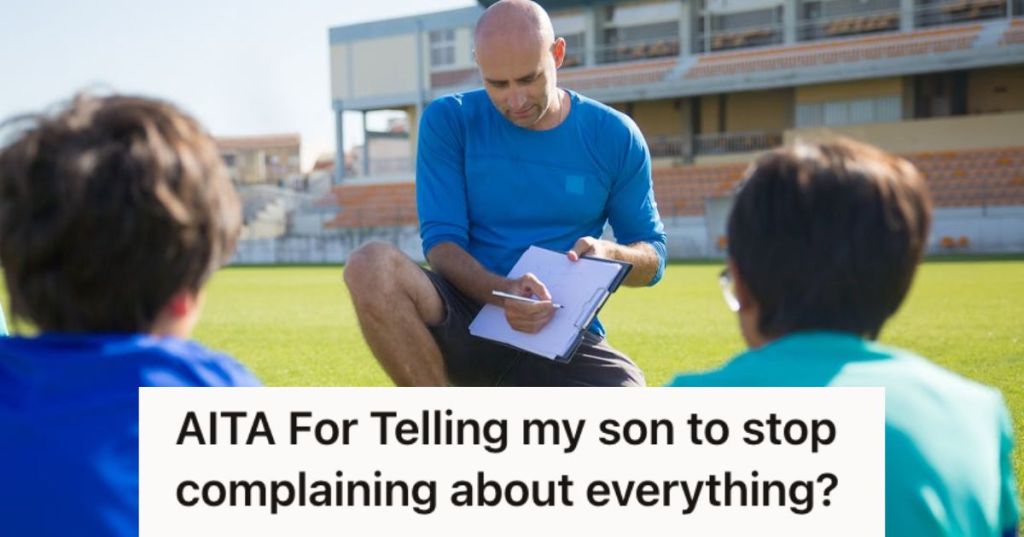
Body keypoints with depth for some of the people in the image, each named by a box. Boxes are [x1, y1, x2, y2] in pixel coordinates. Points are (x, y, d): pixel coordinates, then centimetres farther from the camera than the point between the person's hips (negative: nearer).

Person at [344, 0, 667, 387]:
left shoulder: (615, 137, 3)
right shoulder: (449, 121, 0)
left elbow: (653, 257, 10)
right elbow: (440, 241, -6)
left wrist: (610, 254, -15)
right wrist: (502, 292, -27)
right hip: (465, 322, 0)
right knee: (370, 266, -32)